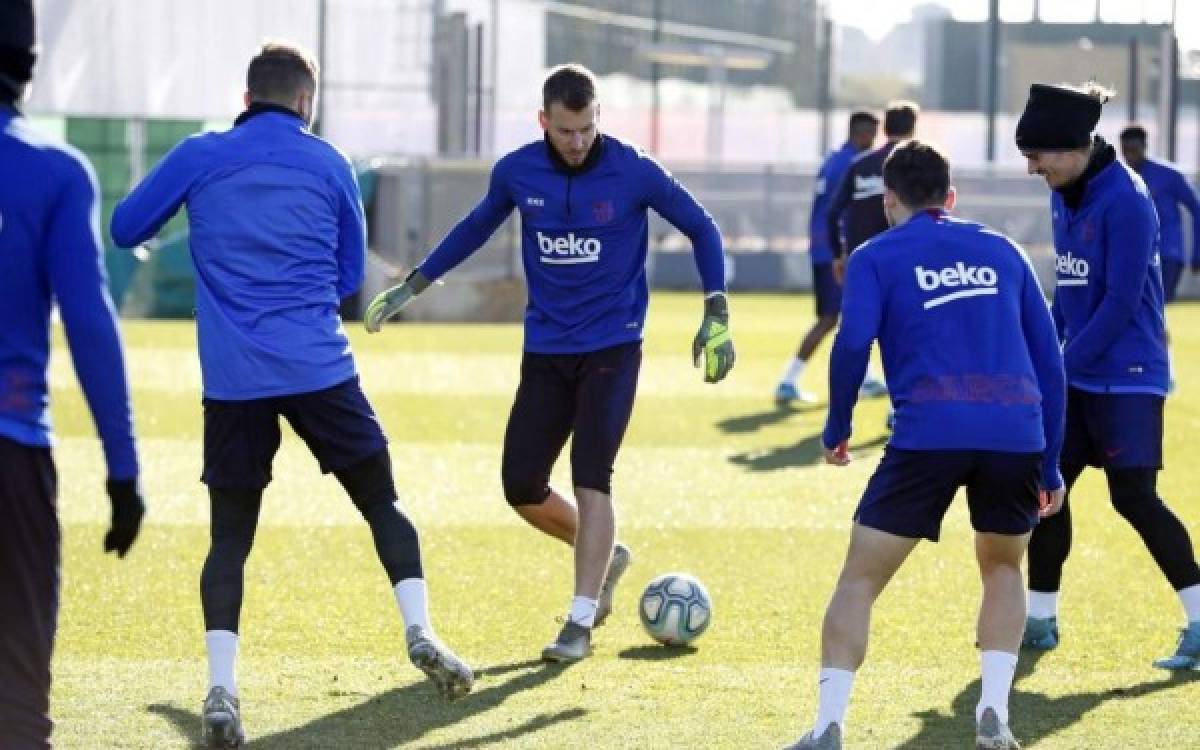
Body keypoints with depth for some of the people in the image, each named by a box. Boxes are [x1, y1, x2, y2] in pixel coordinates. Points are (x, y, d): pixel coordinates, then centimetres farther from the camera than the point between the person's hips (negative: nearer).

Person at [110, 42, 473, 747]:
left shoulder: (198, 158, 4)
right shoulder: (329, 165, 7)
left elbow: (124, 228, 14)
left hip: (232, 378, 1)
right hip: (320, 367, 0)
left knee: (231, 536, 5)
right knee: (383, 503, 13)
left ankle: (222, 689, -9)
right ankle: (420, 631, -6)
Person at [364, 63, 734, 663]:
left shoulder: (633, 172, -13)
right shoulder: (517, 172, -4)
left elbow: (701, 229, 0)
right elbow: (477, 227, 16)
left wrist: (716, 317, -7)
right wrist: (411, 287, 17)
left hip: (612, 348, -4)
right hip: (546, 350, 4)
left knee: (590, 477, -16)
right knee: (522, 486, -1)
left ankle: (581, 622, -8)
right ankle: (603, 556, 27)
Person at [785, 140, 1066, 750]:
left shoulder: (877, 257, 12)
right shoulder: (1002, 252, 22)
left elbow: (853, 343, -6)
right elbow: (1048, 359, 20)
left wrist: (835, 431, 7)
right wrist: (1049, 467, 24)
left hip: (929, 436, -3)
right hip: (1016, 435, 3)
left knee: (859, 580, 6)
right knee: (1003, 567, 27)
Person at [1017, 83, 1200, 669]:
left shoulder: (1125, 200, -18)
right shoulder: (1064, 196, 8)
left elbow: (1121, 302, -20)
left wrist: (1063, 365, -17)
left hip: (1126, 376, -8)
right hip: (1076, 374, 9)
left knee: (1135, 497, -10)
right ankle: (1040, 620, 17)